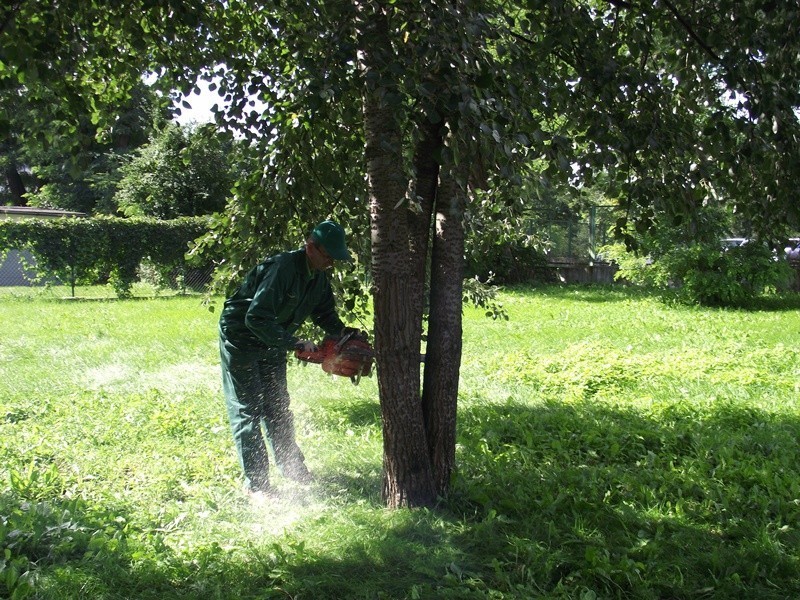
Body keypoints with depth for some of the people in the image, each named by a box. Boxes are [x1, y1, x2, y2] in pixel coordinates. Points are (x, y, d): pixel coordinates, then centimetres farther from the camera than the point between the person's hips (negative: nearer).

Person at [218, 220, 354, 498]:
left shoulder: (319, 278, -3)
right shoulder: (282, 269, -32)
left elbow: (325, 313, 8)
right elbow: (256, 318, -37)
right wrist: (295, 343, -33)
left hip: (272, 342, 8)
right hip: (241, 339, -8)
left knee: (278, 407, 16)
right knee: (248, 410, -5)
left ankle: (290, 466, 28)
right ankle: (255, 483, -1)